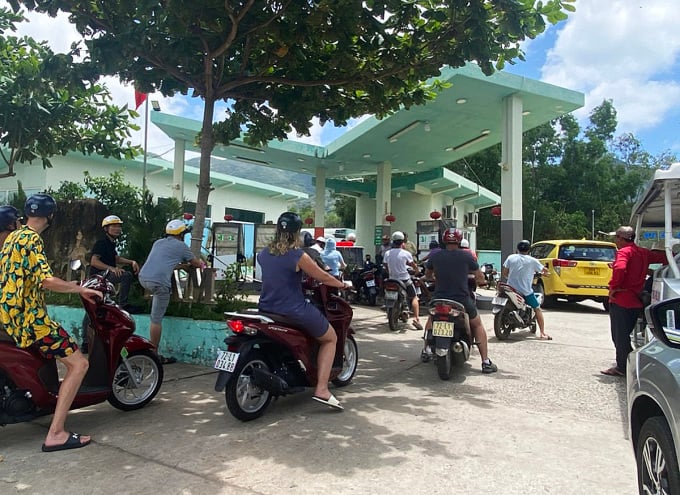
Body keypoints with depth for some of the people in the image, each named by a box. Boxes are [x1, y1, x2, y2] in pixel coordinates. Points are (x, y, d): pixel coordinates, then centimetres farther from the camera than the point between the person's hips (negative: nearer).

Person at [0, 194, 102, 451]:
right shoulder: (32, 239, -14)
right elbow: (46, 280, -27)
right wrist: (81, 289, -15)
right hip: (30, 317, -10)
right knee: (78, 363, -11)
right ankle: (56, 434, -15)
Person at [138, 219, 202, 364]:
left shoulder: (158, 242, 25)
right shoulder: (180, 246, 7)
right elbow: (196, 263, 18)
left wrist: (179, 264, 51)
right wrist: (201, 264, 41)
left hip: (143, 278, 6)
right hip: (159, 282, -6)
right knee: (156, 319, -2)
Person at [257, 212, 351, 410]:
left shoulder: (263, 254, 3)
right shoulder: (298, 256, -15)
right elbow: (323, 278, -6)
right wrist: (342, 284, 13)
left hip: (267, 309, 7)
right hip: (294, 311, -7)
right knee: (330, 338, 14)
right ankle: (321, 389, 0)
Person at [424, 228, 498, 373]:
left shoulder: (435, 256, -1)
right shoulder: (466, 256, -7)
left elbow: (428, 273, 17)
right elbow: (480, 277, 2)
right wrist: (481, 279, 25)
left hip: (439, 300, 2)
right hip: (462, 300, -2)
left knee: (431, 318, 34)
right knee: (478, 325, 19)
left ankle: (427, 349, 35)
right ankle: (486, 362, 15)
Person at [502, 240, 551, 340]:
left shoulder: (511, 258, 2)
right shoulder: (532, 261, -3)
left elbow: (503, 273, 1)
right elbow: (546, 271, 5)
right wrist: (543, 273, 28)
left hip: (511, 289, 3)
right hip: (526, 291, -3)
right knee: (538, 309, 12)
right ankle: (543, 333, 7)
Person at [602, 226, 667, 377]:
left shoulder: (624, 252, -13)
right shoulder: (644, 252, 10)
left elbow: (619, 268, -30)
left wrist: (613, 287, -21)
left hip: (620, 300, -8)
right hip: (635, 301, 8)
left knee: (619, 335, 1)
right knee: (625, 334, 18)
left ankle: (622, 367, 7)